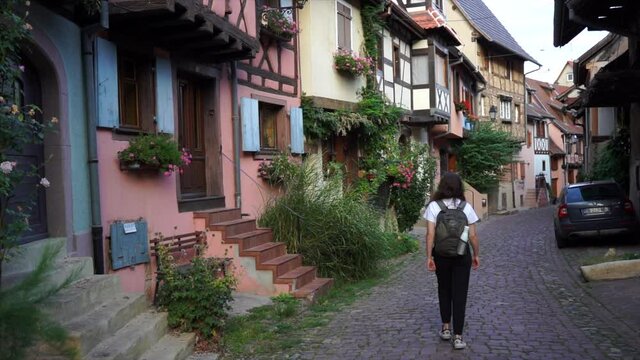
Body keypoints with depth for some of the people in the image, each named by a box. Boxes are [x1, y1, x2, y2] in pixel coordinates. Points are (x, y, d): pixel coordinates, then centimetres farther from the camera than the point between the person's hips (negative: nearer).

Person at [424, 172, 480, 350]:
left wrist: (429, 257, -8)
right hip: (462, 255, 0)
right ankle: (458, 336, 5)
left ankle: (446, 328, 29)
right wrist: (476, 255, 10)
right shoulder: (466, 207, -3)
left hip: (441, 254, 0)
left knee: (444, 290, 20)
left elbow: (430, 234, -12)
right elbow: (473, 236, -3)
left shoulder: (433, 206, -6)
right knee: (459, 294, 6)